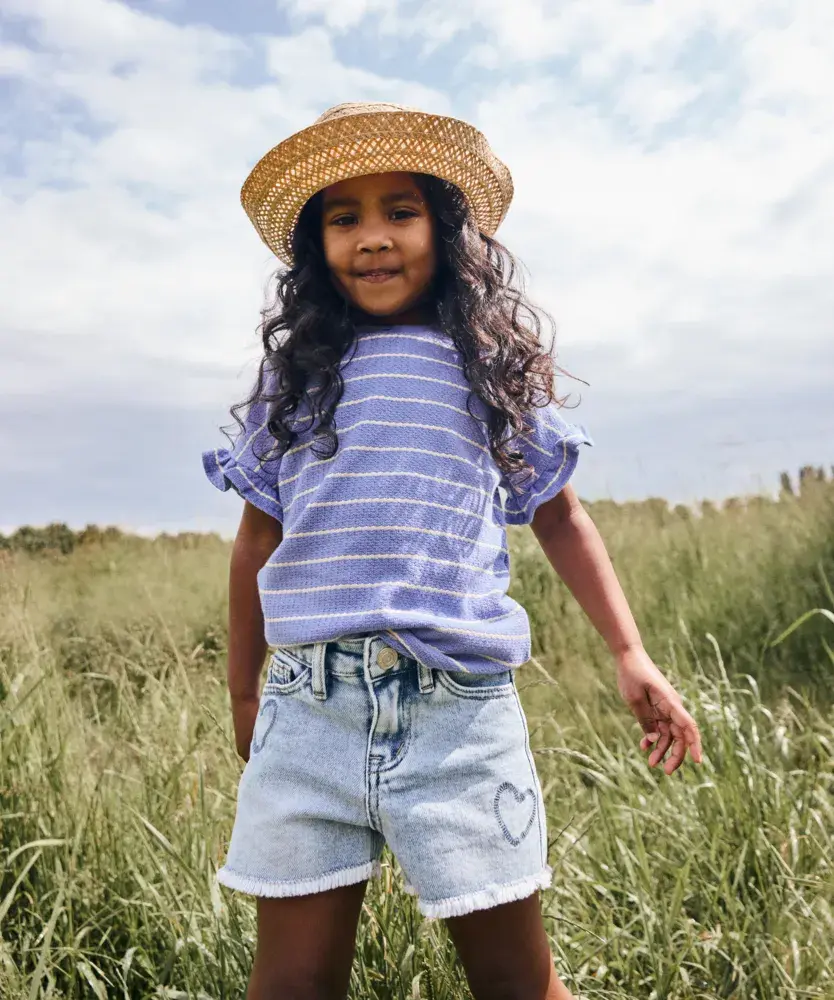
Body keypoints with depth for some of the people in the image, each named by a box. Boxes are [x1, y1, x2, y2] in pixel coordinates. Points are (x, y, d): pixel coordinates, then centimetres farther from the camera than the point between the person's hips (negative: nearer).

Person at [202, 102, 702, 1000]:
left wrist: (629, 654, 6)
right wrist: (243, 694, 19)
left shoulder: (493, 367, 7)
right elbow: (258, 537, 15)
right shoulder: (294, 372, 10)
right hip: (308, 706, 2)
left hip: (458, 706, -1)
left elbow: (558, 517, 14)